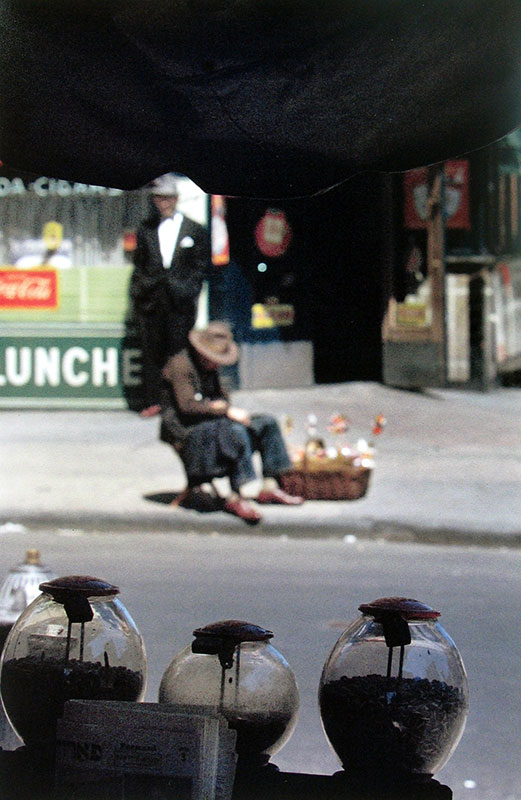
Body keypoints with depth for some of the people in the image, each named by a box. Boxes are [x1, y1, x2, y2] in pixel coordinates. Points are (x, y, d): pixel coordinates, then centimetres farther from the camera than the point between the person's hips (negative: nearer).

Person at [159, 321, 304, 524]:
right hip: (185, 430, -10)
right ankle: (239, 496, -35)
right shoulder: (180, 365, -15)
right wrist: (227, 410, -25)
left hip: (209, 422, 10)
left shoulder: (209, 366, 15)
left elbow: (220, 396, 23)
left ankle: (269, 486, -5)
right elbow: (187, 405, -25)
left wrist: (223, 405, -4)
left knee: (267, 423, 0)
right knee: (235, 431, -36)